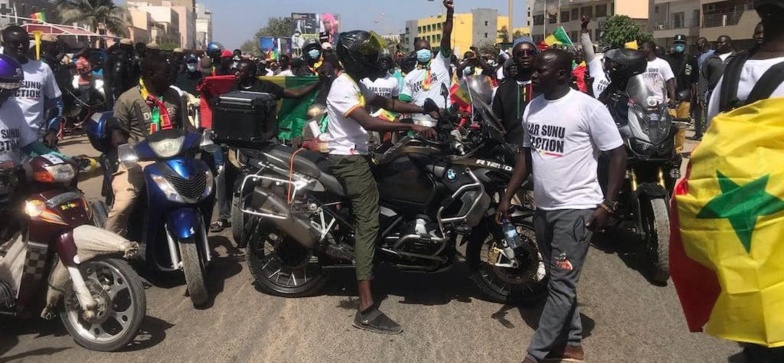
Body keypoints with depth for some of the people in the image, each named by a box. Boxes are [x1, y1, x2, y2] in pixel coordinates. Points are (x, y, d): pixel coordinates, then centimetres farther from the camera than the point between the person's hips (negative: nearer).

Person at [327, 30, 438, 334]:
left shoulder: (356, 84, 15)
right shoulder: (343, 87, -18)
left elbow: (386, 103, 16)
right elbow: (370, 123, -29)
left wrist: (424, 110, 5)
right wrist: (412, 127, -33)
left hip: (356, 157, 11)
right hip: (349, 159, -11)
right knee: (368, 223, -15)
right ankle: (367, 310, -18)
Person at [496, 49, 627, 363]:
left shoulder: (588, 108, -12)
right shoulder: (532, 108, 8)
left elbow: (617, 155, -9)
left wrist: (607, 205, -14)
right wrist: (508, 196, 12)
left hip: (576, 209, -7)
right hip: (543, 208, 7)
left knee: (561, 285, -4)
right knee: (560, 281, 16)